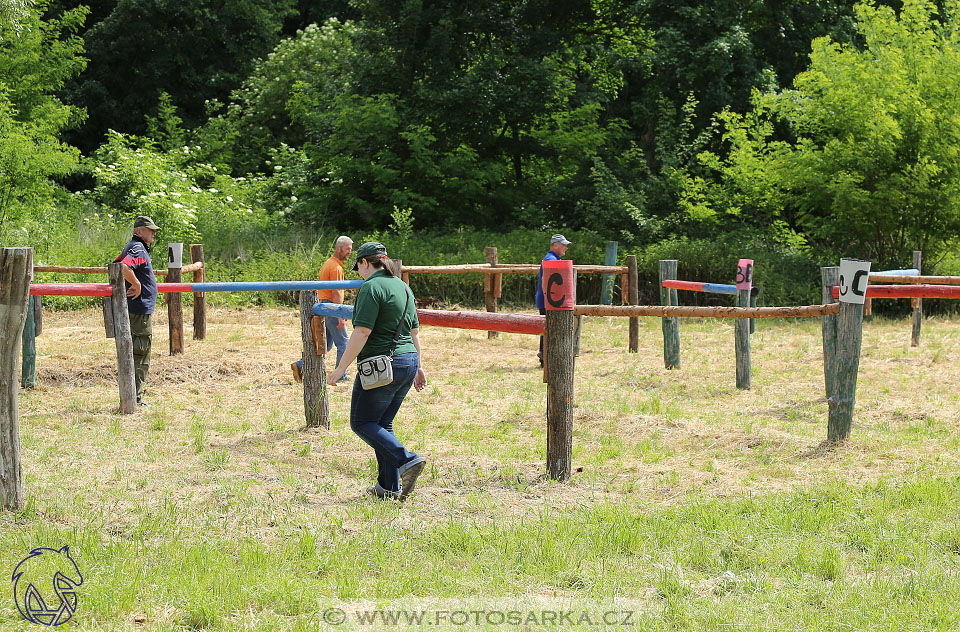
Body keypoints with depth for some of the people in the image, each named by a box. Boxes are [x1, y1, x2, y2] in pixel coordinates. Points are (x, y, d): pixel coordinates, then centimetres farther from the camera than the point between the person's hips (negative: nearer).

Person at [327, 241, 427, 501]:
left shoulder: (371, 288, -12)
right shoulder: (403, 287, 14)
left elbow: (362, 332, -18)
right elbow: (414, 331, 18)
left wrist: (341, 368, -14)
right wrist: (419, 367, 24)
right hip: (408, 362, 9)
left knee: (362, 422, 0)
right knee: (383, 424, 16)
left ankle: (406, 460, -17)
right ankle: (389, 486, 13)